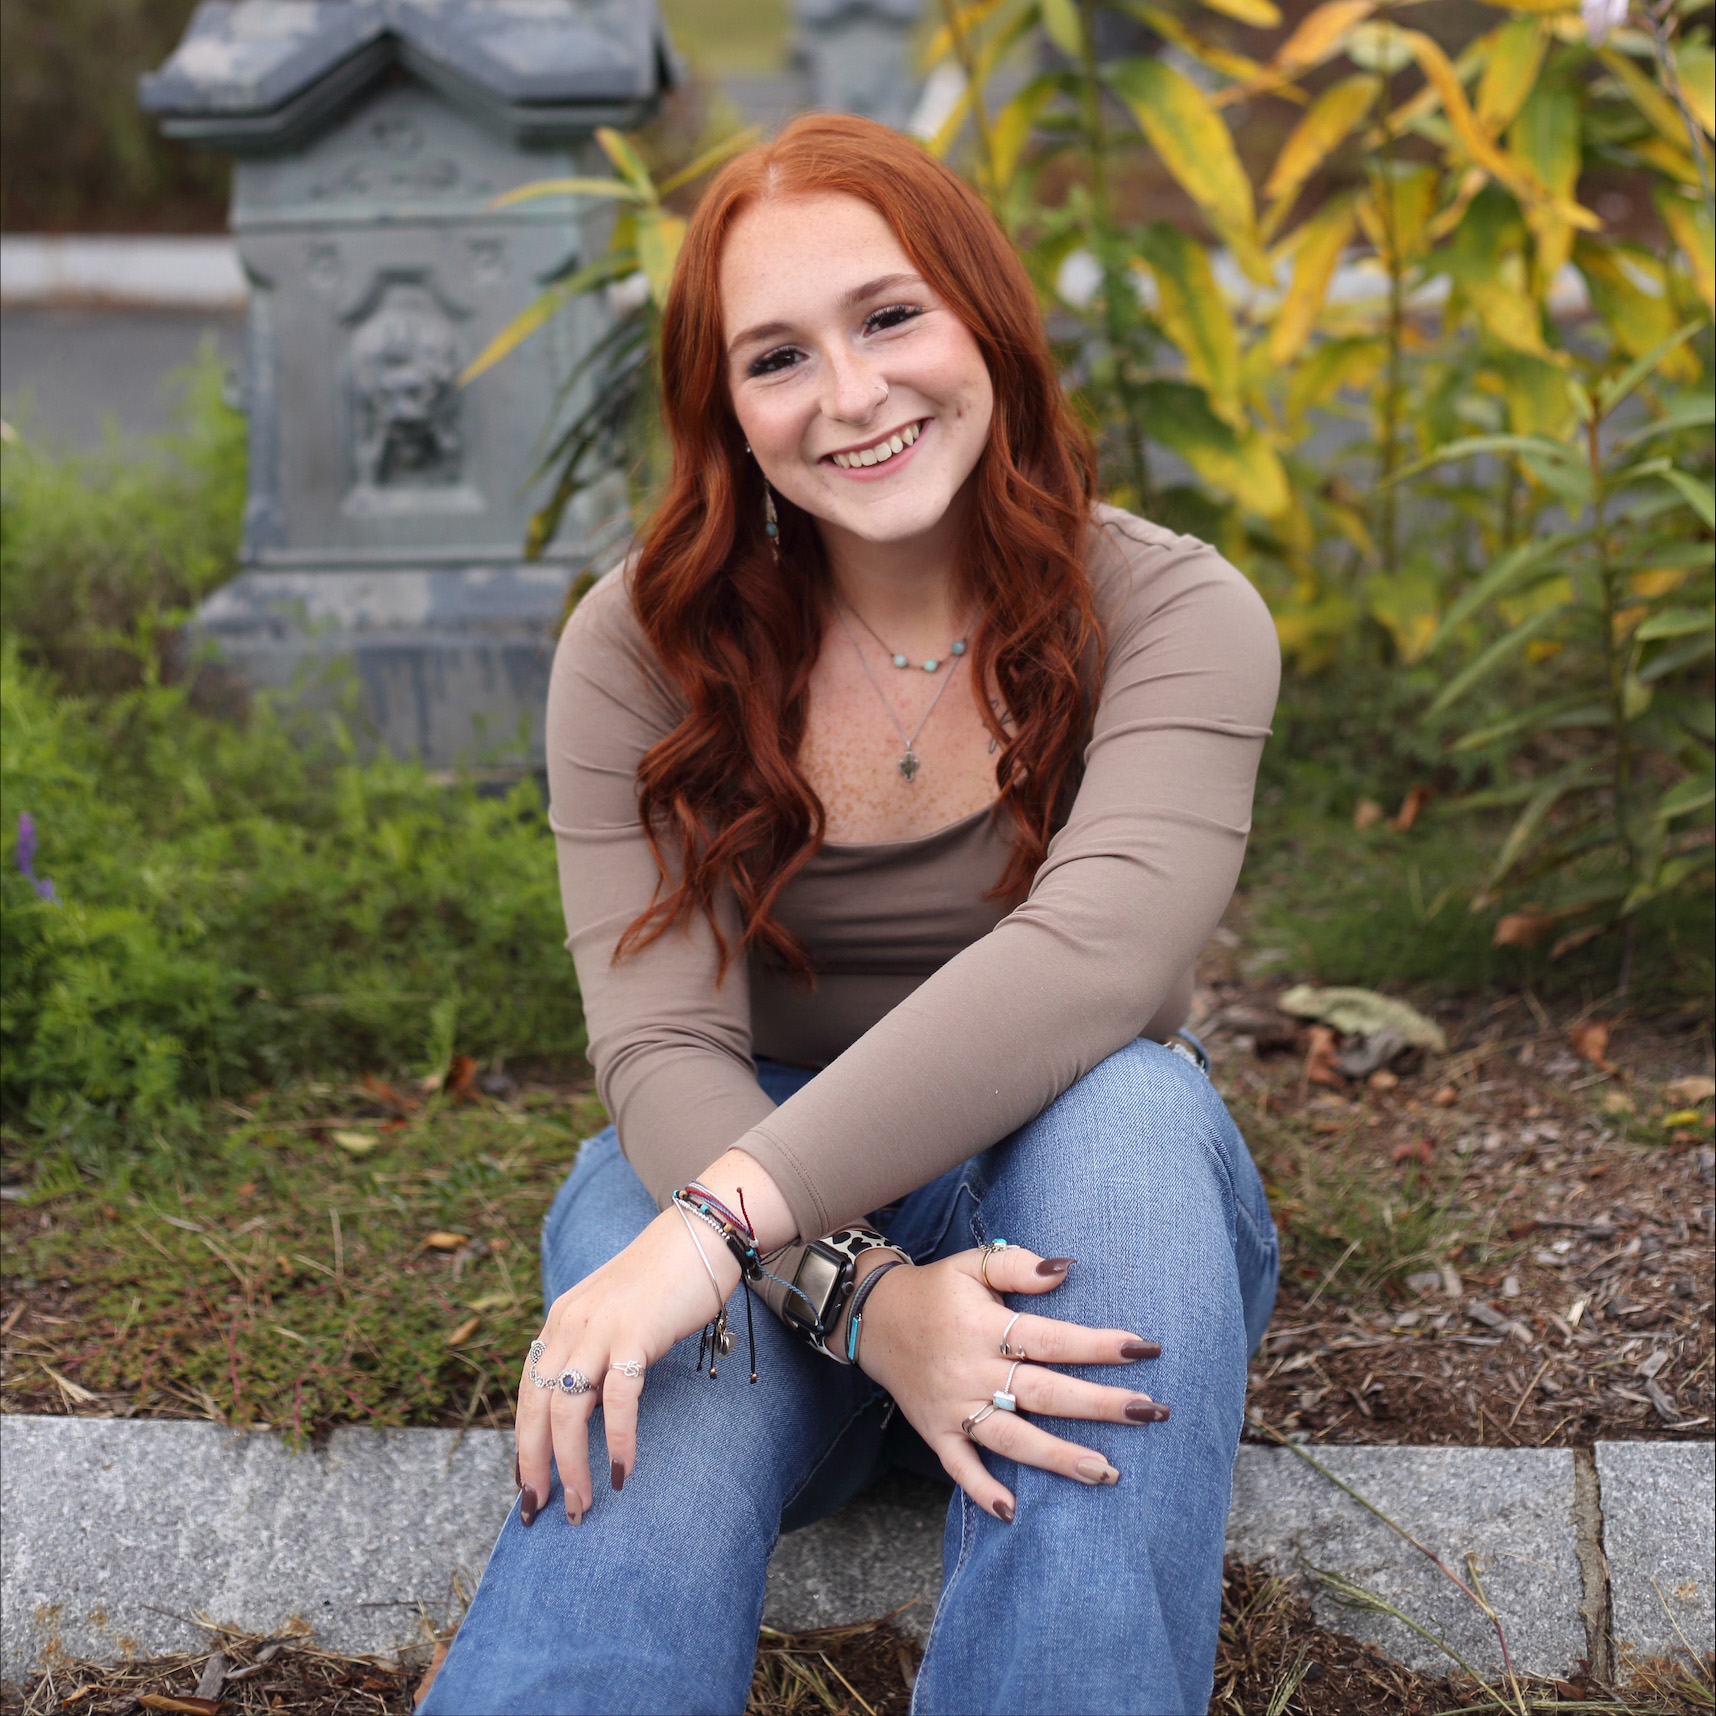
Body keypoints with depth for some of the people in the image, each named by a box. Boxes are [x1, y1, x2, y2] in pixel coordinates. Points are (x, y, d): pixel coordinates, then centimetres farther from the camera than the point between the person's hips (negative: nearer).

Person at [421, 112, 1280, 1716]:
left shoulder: (1177, 615, -10)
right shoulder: (642, 647, -5)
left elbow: (1084, 962, -28)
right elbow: (661, 1041, -16)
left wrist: (728, 1219, -41)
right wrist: (861, 1297, -36)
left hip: (1066, 1218, 0)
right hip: (763, 1206, 0)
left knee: (1128, 1106, -36)